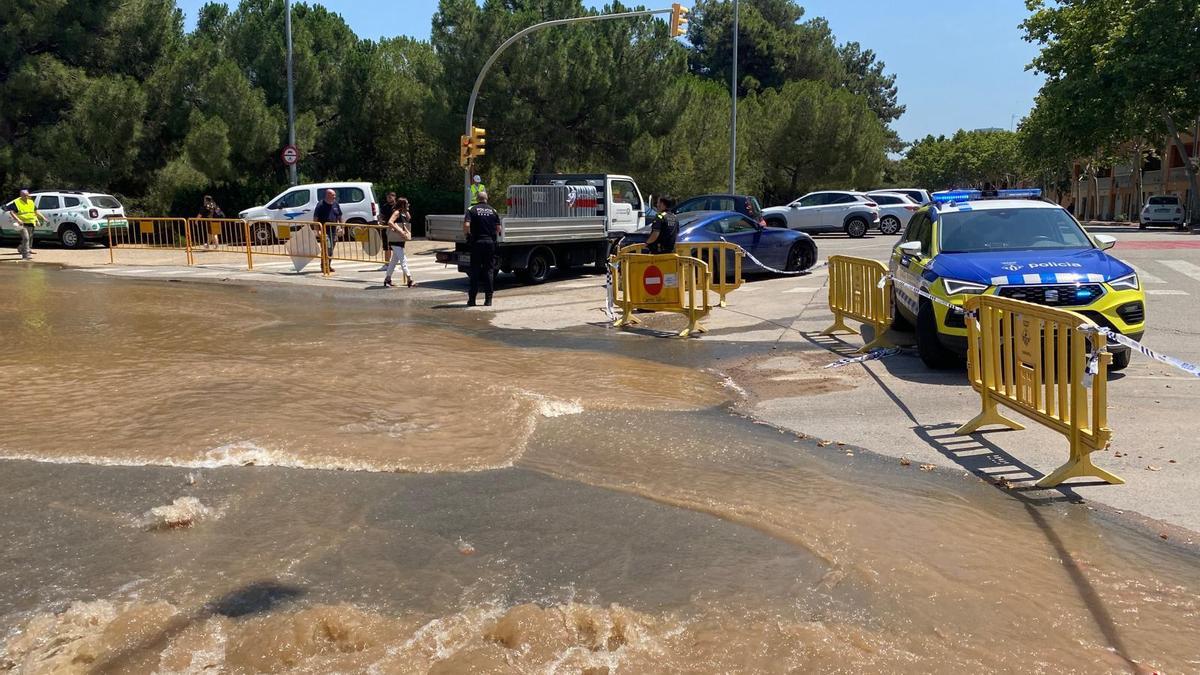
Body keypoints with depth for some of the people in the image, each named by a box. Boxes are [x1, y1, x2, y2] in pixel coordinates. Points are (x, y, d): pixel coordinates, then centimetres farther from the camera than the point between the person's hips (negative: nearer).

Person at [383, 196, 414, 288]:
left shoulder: (404, 214, 13)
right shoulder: (397, 212, -12)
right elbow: (390, 222, -26)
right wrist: (400, 231, -28)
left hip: (401, 240, 10)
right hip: (395, 241, -10)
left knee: (394, 260, 15)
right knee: (403, 260, -12)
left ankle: (387, 279, 23)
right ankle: (409, 280, -15)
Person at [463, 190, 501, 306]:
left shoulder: (472, 210, -2)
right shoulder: (493, 211, 6)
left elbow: (466, 225, -15)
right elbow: (498, 229, 3)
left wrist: (467, 235, 3)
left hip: (476, 243, -2)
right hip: (490, 243, 2)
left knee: (475, 271, 4)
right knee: (488, 270, 7)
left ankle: (472, 299, 4)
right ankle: (488, 299, 4)